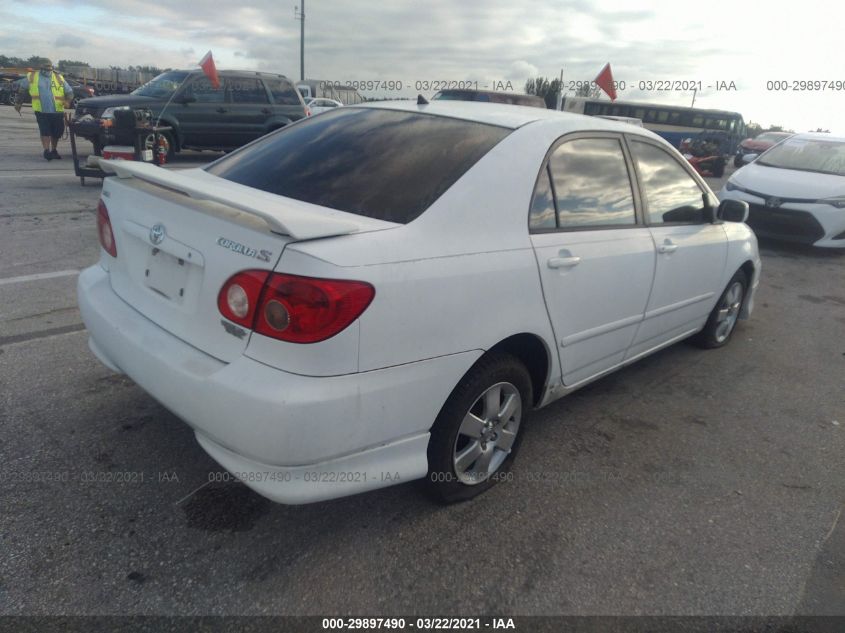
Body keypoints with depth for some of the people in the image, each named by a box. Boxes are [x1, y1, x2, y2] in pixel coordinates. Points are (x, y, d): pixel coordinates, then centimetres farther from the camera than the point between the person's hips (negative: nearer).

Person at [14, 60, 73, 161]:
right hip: (41, 111, -2)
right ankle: (47, 151, -11)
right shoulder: (31, 77, 8)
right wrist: (18, 103, 18)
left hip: (57, 111, 2)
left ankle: (53, 150, 30)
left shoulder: (59, 78, 9)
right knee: (45, 131, -11)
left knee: (57, 132, 10)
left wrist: (67, 101, -13)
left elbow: (69, 92, 8)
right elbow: (22, 89, 19)